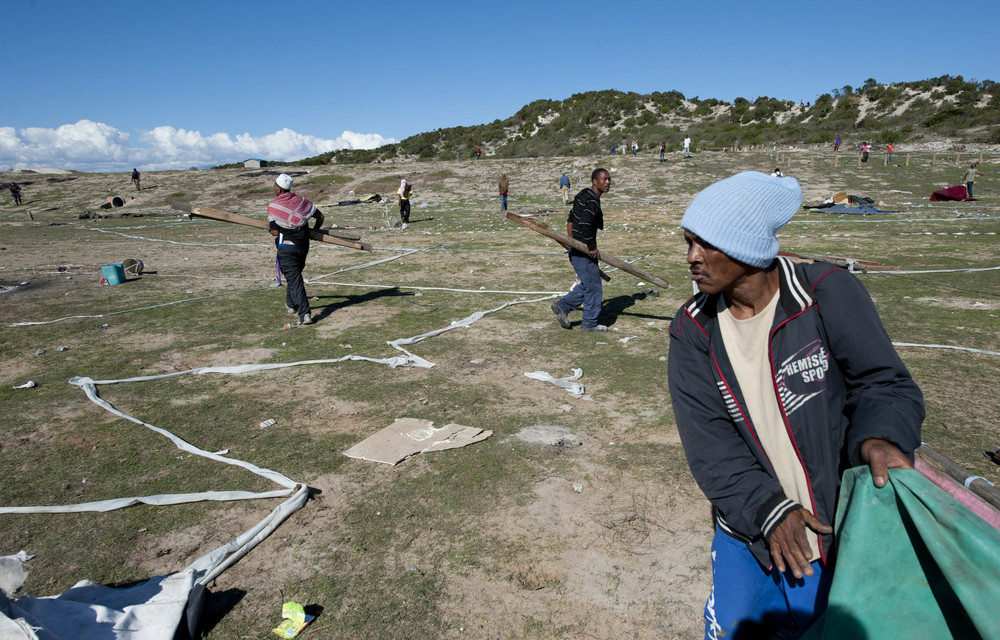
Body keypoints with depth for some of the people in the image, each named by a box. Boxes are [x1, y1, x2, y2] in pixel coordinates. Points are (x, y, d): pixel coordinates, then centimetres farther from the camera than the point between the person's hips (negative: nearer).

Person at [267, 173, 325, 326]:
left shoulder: (273, 207, -9)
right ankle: (291, 305, 39)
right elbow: (320, 216, 9)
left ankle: (305, 314, -15)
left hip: (286, 247, -5)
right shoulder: (301, 200, 5)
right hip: (303, 245, 5)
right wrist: (314, 231, 24)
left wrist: (269, 228, 13)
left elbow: (275, 232, -10)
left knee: (294, 279, -6)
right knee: (294, 275, 24)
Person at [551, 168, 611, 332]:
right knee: (593, 285, 1)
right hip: (582, 250, -10)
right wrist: (592, 248, -19)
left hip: (576, 247, 10)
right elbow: (584, 226, -30)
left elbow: (571, 219, 20)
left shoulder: (585, 196, 14)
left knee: (588, 284, 18)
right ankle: (590, 323, 14)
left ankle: (562, 306, 22)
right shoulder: (592, 201, -19)